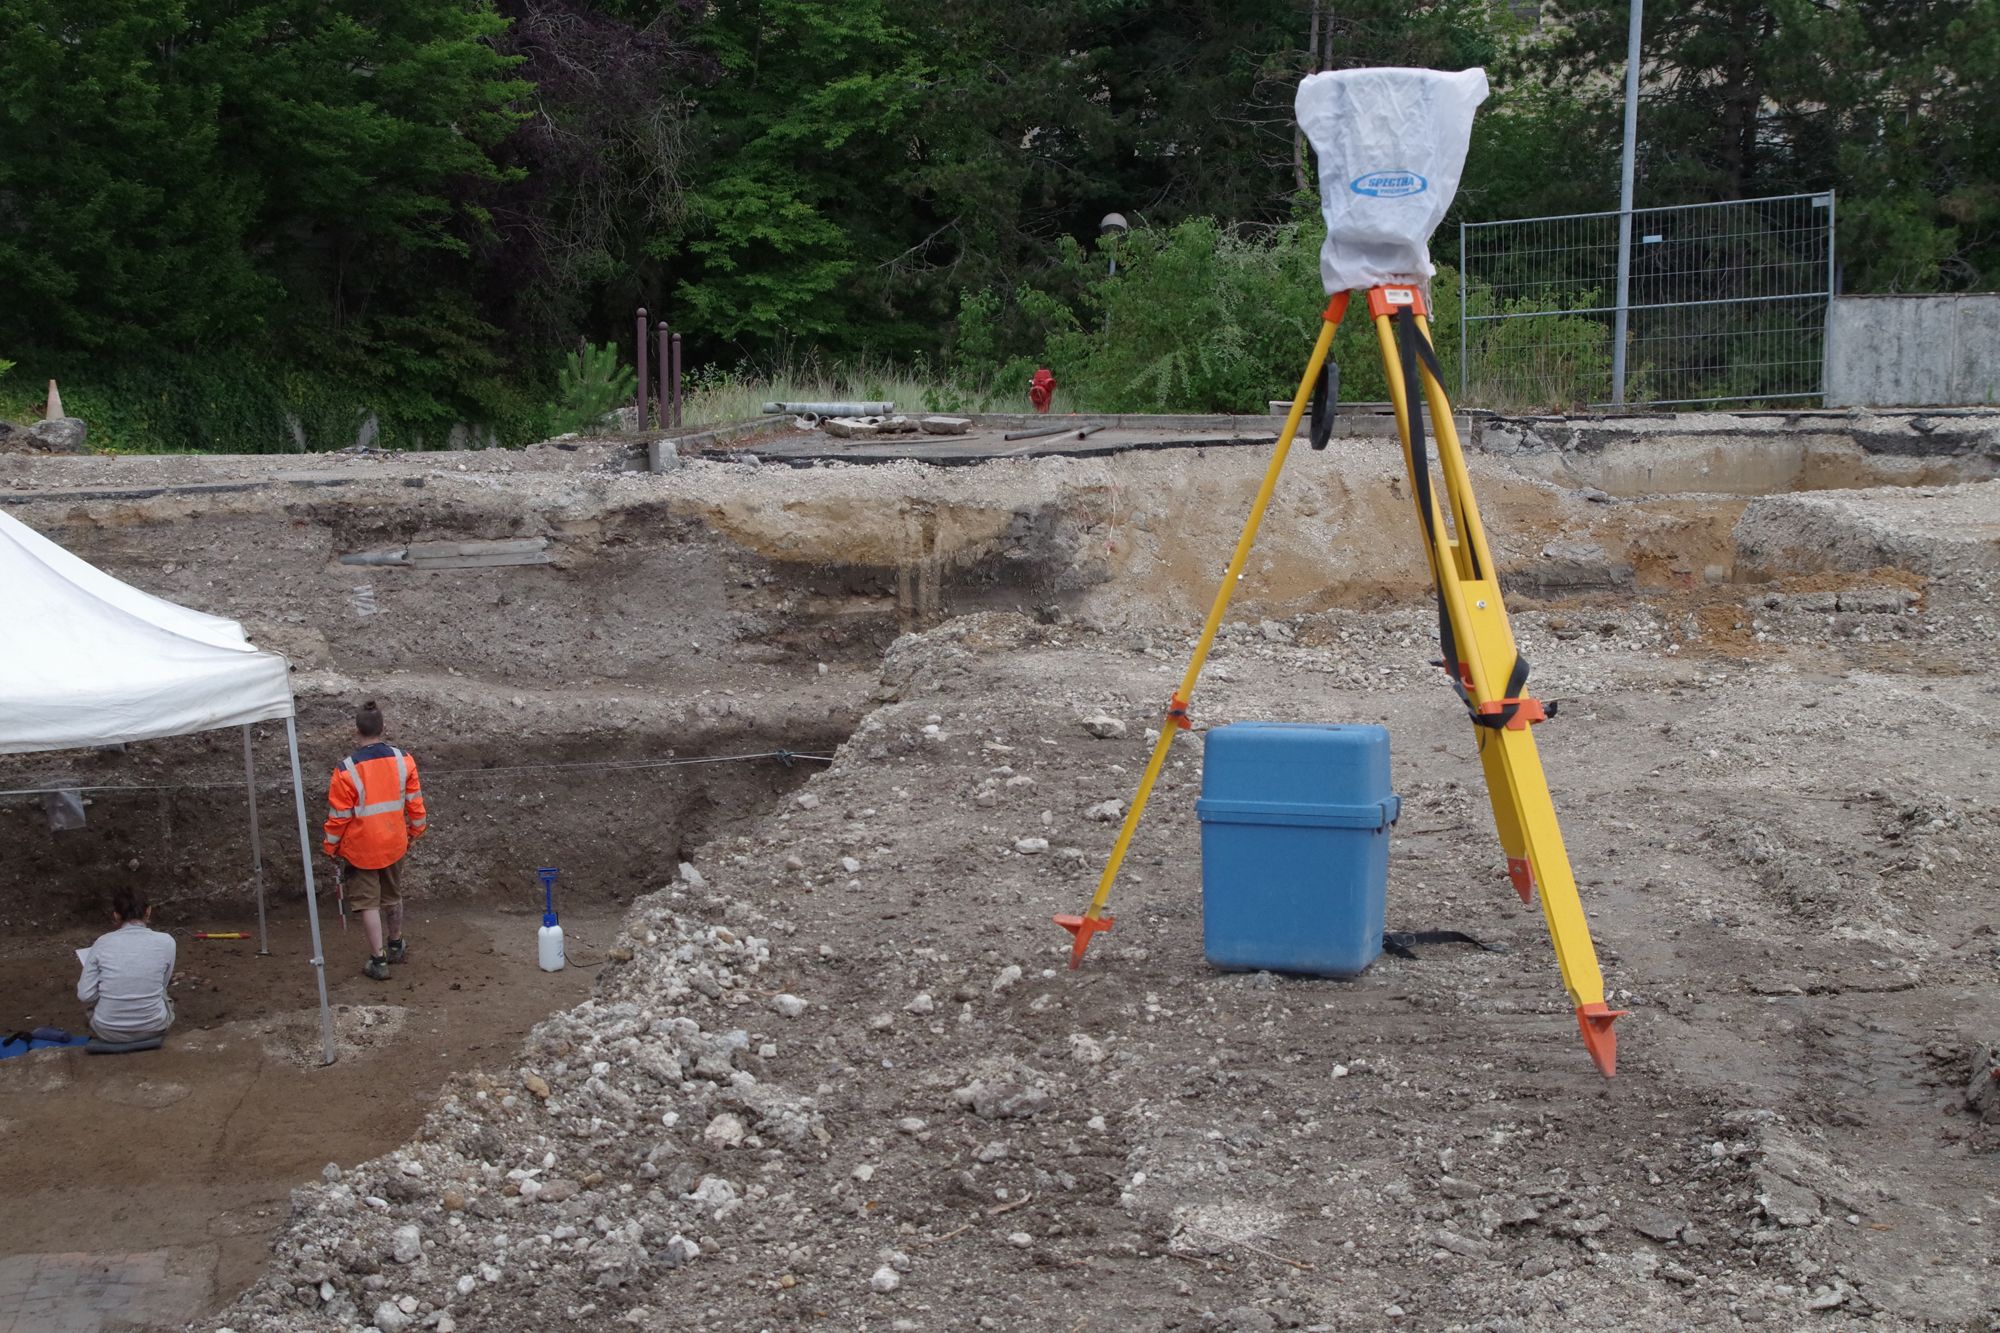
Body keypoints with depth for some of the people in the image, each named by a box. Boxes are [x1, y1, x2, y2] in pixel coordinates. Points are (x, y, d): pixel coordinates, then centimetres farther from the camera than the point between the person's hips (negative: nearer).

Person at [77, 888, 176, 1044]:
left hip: (108, 1032, 0)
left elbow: (85, 995, -8)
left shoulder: (103, 942, -7)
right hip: (152, 1029, 0)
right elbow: (161, 986, 5)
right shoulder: (165, 941, -8)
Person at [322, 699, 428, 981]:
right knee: (393, 896, 22)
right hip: (394, 844, 4)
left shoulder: (346, 770, -20)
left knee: (369, 904, 6)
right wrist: (415, 830, 17)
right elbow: (414, 801, 1)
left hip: (361, 849, -4)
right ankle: (396, 946, 39)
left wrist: (331, 847, 3)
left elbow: (338, 815, -12)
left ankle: (378, 960, 8)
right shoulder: (404, 760, -9)